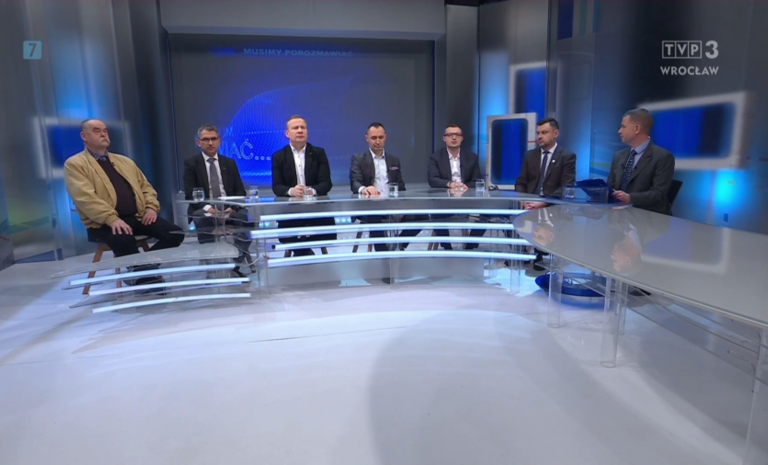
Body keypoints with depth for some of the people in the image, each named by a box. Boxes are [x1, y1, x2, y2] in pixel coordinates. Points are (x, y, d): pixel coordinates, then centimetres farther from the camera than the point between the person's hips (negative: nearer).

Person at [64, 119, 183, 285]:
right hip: (105, 223, -5)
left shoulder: (124, 161, 23)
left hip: (138, 216, 6)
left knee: (175, 233, -17)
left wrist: (151, 207, 1)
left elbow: (145, 186, 22)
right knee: (123, 239, -39)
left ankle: (145, 266, -4)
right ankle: (143, 277, -16)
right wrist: (112, 219, -25)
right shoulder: (74, 164, 3)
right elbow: (85, 198, -12)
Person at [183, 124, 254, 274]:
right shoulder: (191, 163, 7)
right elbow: (190, 194, -3)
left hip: (229, 208, 2)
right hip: (204, 209, -2)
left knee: (247, 218, -31)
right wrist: (209, 208, -22)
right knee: (203, 221, -37)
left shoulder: (229, 163, 15)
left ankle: (238, 263, -23)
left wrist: (232, 208, -15)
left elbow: (240, 191, 8)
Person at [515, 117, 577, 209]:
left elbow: (567, 187, -8)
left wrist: (544, 202, -21)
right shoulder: (530, 155, 13)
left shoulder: (567, 156, 1)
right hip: (530, 203, 3)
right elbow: (520, 183, 10)